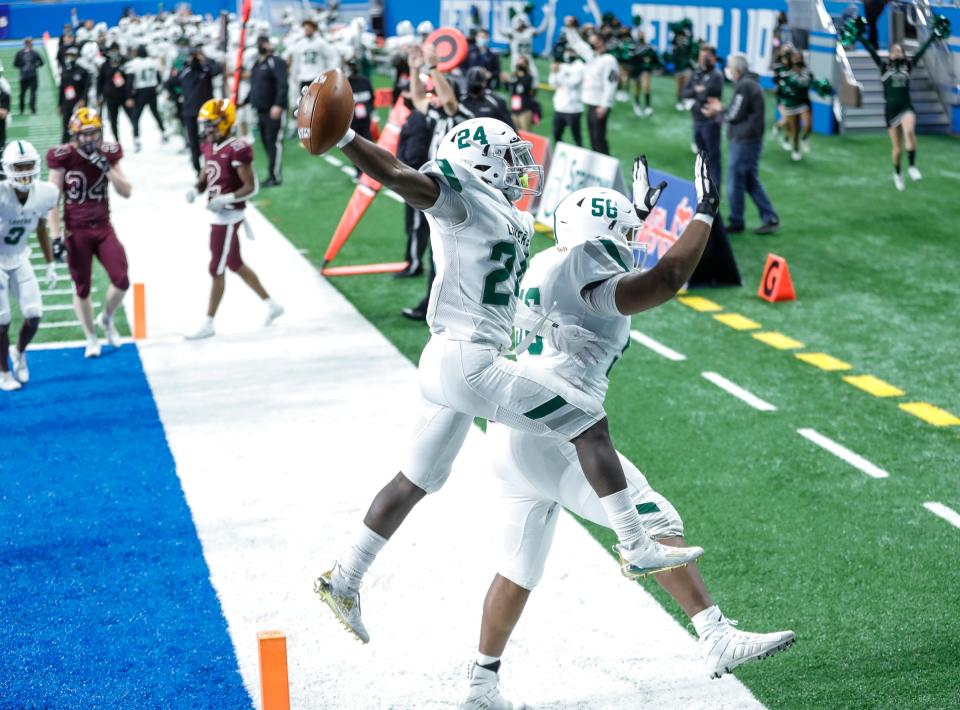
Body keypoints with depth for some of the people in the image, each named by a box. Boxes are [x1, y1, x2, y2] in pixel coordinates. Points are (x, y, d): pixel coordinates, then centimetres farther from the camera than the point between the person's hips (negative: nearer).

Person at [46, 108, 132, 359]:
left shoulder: (108, 154, 0)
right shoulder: (63, 157, -10)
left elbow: (126, 192, -2)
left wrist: (107, 168, -16)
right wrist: (55, 236, -10)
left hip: (104, 229, 3)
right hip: (77, 232, -3)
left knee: (122, 281, -7)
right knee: (82, 289, 6)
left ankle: (106, 318, 23)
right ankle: (91, 339, 25)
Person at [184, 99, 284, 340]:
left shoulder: (237, 150, -18)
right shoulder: (209, 146, 7)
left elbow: (251, 187, -17)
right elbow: (205, 177, 17)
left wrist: (225, 199, -27)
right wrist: (195, 190, -4)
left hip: (229, 216, -9)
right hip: (218, 215, 9)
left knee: (217, 270, -1)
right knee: (236, 265, 18)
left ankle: (208, 324, 8)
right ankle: (272, 305, 31)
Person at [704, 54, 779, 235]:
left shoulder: (744, 86, -16)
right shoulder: (751, 83, 16)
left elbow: (734, 115, -17)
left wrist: (718, 110, 0)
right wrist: (720, 110, 12)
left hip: (744, 141, -10)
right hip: (749, 140, 10)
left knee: (736, 182, -1)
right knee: (751, 182, 13)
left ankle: (736, 222, 7)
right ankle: (770, 219, 11)